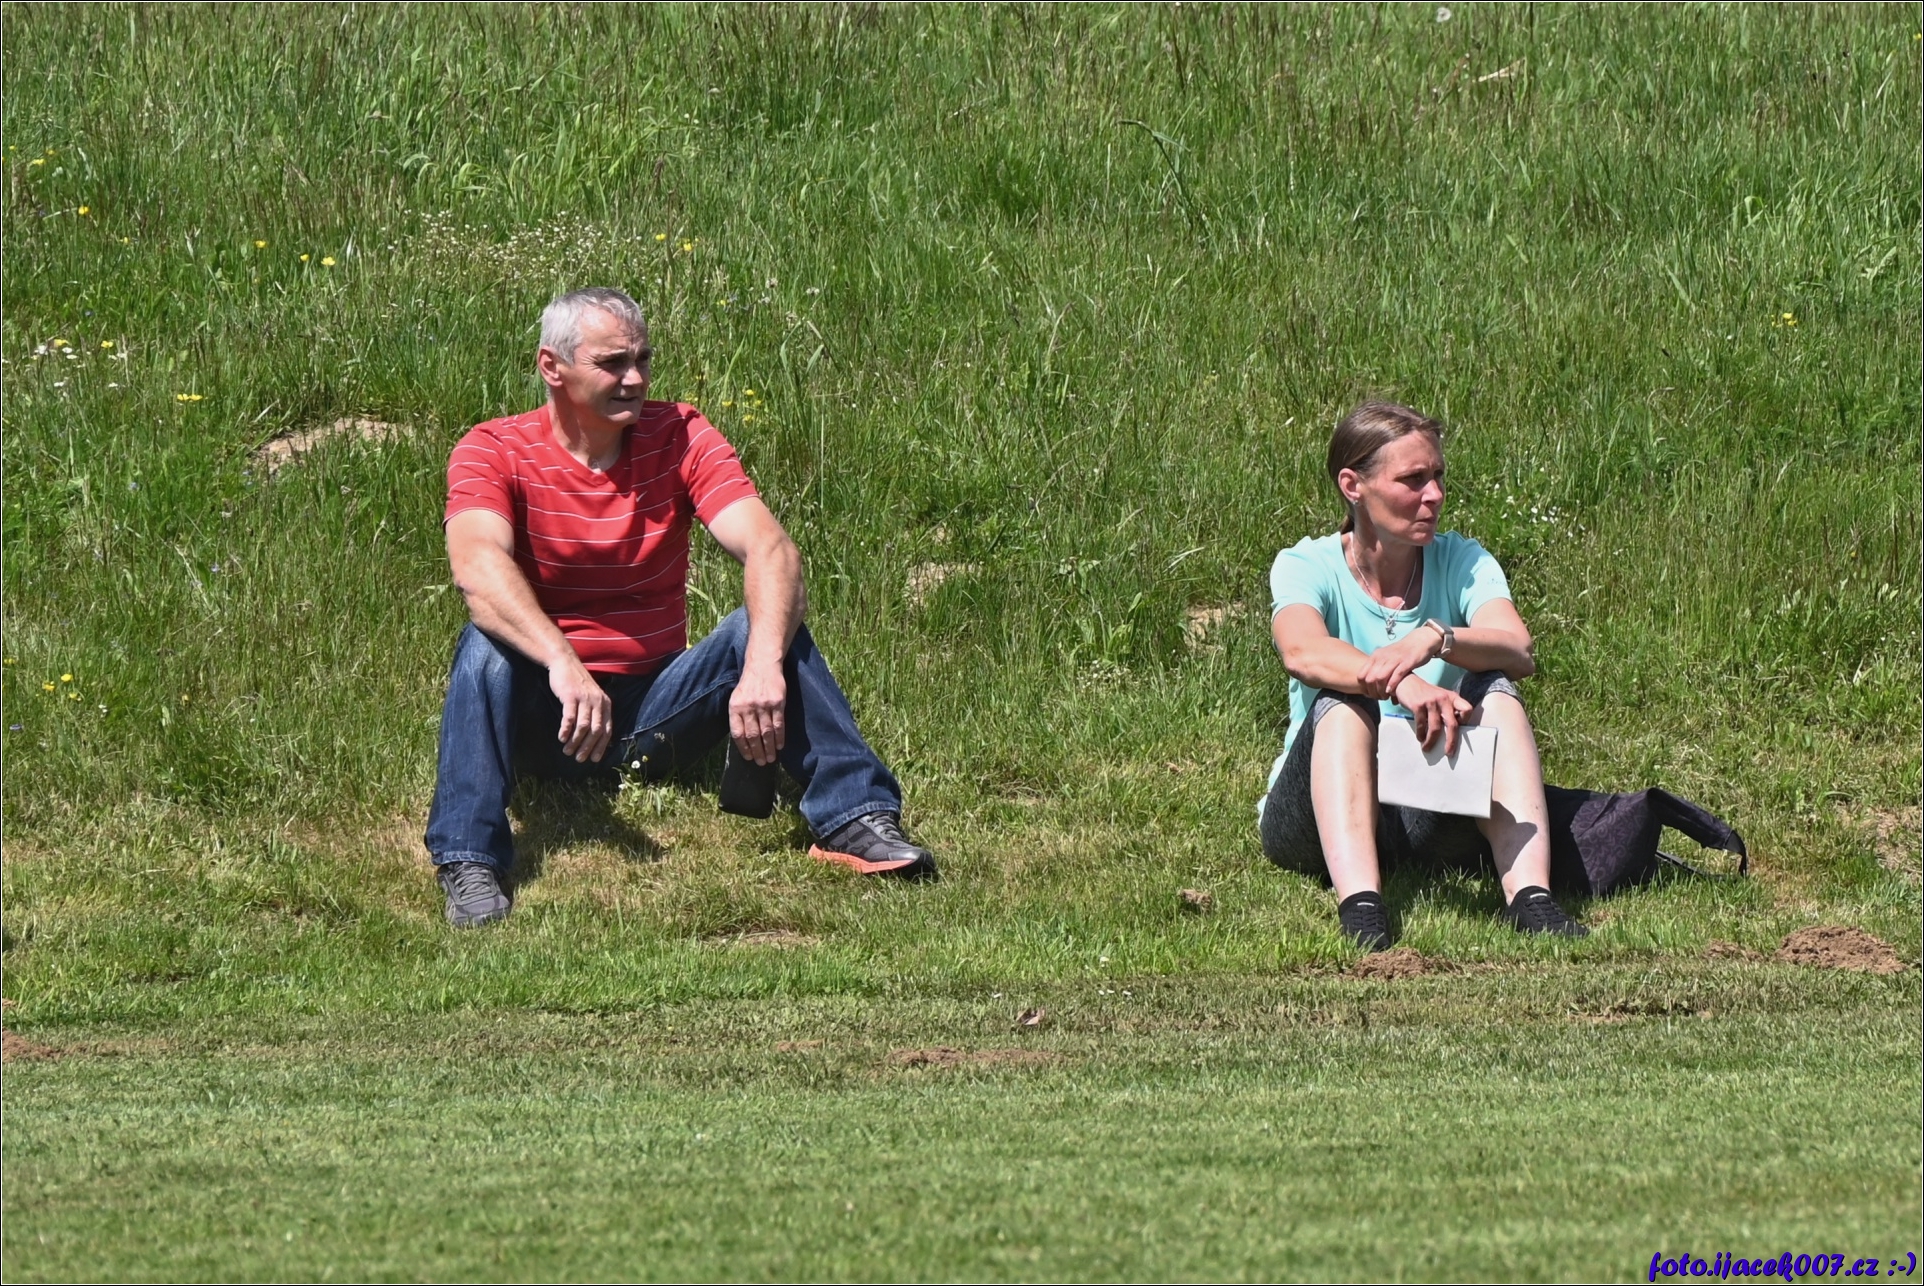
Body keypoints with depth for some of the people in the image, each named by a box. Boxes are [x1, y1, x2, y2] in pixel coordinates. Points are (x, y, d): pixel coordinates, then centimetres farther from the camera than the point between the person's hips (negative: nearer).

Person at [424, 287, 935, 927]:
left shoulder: (680, 437, -2)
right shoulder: (494, 452, -9)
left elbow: (769, 548, -16)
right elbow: (477, 565, -30)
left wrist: (762, 664, -37)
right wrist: (563, 663, -47)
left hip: (659, 705, 2)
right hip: (546, 718, -2)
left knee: (767, 625, -20)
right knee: (486, 642, -31)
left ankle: (853, 816, -24)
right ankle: (469, 863, -36)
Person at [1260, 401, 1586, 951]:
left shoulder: (1461, 562, 3)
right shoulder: (1307, 567, -4)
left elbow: (1519, 652, -18)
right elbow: (1303, 653, -29)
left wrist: (1435, 638, -40)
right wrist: (1405, 685, -47)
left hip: (1432, 815, 2)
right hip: (1319, 819, -2)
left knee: (1494, 690, -21)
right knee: (1343, 701, -29)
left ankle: (1528, 894, -40)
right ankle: (1360, 904, -51)